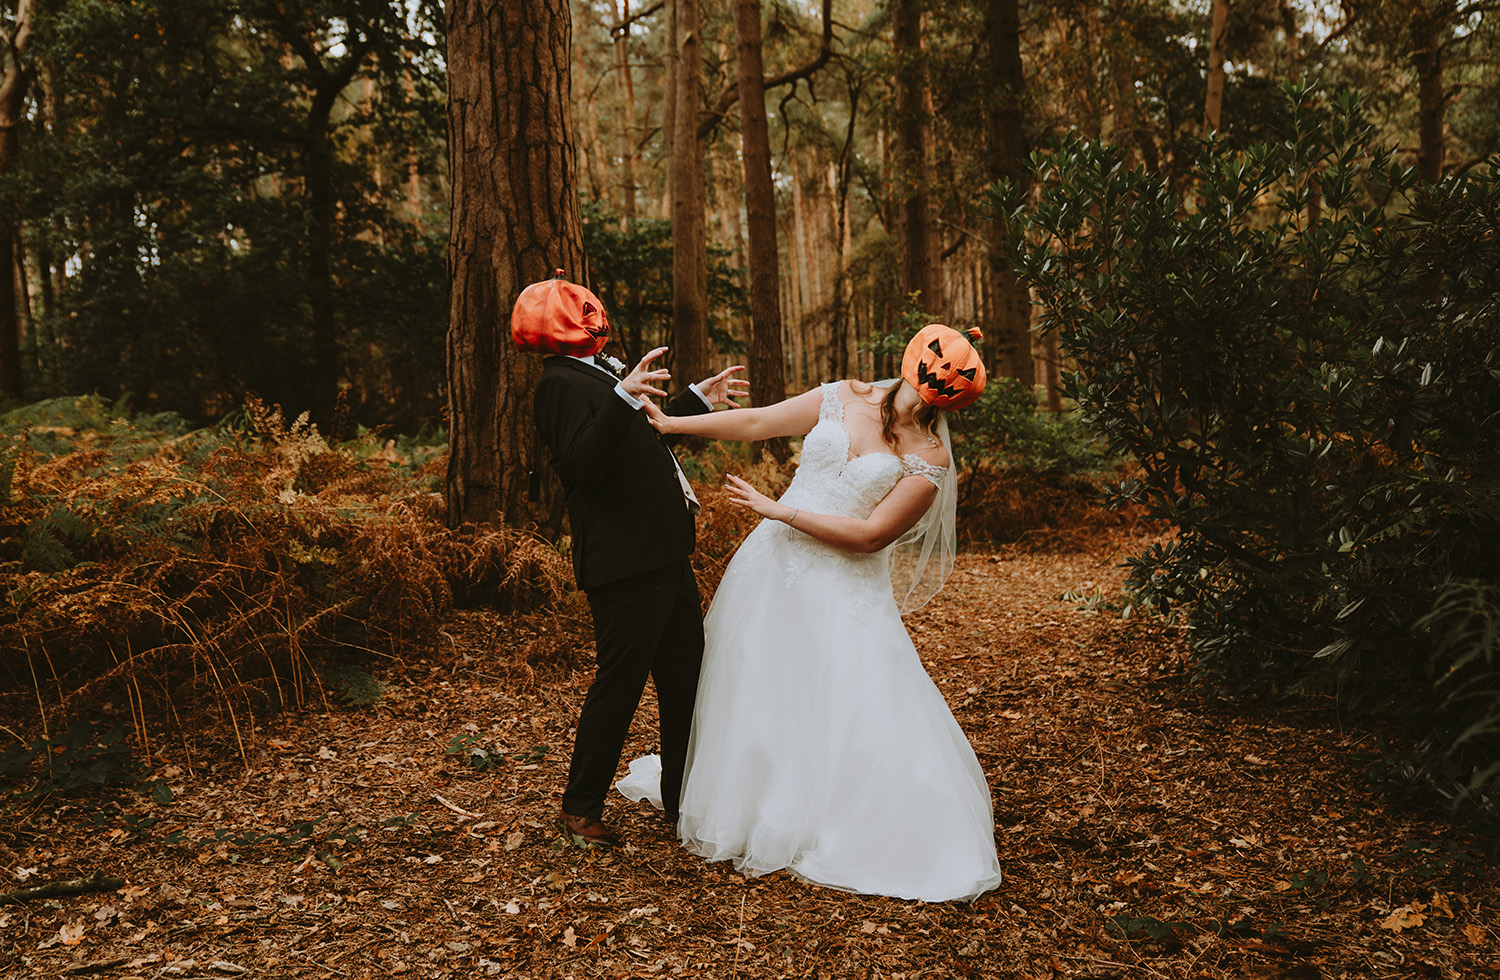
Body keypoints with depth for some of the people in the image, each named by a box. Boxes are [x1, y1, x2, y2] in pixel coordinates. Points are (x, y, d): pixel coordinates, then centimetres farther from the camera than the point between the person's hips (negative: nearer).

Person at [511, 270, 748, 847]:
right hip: (625, 565, -10)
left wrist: (697, 400, 34)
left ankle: (683, 796, 31)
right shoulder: (561, 383, -13)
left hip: (664, 555, 10)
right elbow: (582, 463, -27)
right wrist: (623, 398, -38)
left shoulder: (601, 372, 18)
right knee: (619, 685, 0)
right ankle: (581, 807, 18)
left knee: (686, 675, 16)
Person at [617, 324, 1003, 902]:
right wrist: (668, 423, 6)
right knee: (751, 688, 13)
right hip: (775, 565, 4)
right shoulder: (842, 399, 3)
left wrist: (779, 511, -15)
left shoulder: (930, 459, -9)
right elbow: (756, 423, 7)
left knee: (861, 709, -10)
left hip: (845, 590, -4)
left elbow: (870, 535, -15)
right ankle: (743, 806, 35)